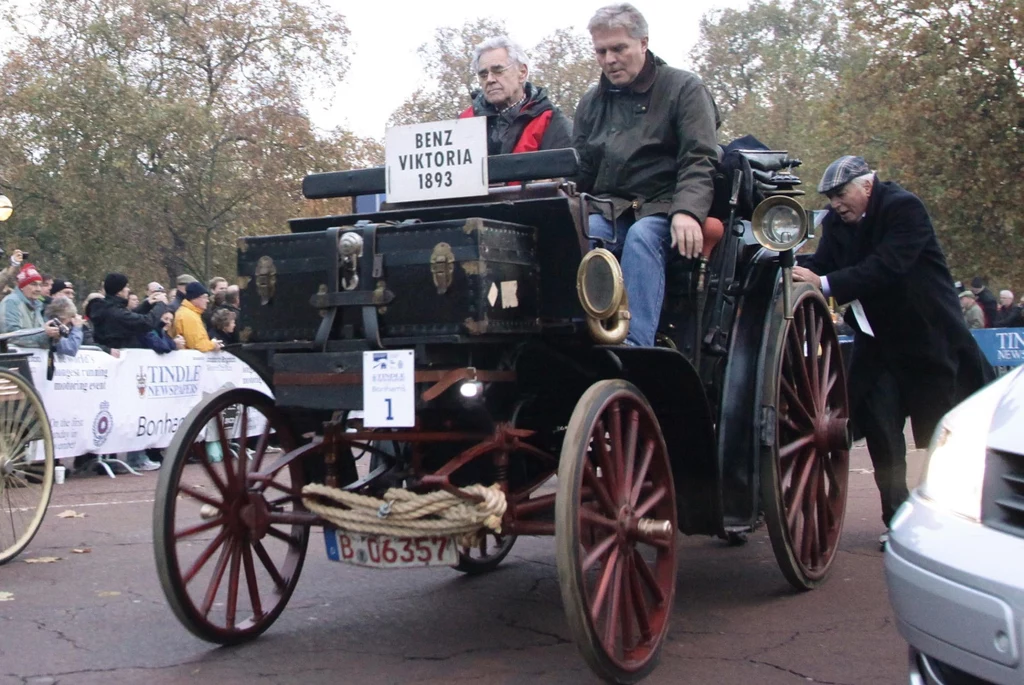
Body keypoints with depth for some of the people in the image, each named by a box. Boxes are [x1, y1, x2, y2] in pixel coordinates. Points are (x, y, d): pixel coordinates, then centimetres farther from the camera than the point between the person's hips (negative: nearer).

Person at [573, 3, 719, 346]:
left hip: (662, 207, -3)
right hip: (607, 210, 4)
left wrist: (687, 211, -24)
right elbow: (580, 172, 19)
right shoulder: (592, 102, 19)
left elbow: (699, 161, -6)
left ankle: (634, 347, -49)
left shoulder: (685, 89, 5)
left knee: (641, 237, -38)